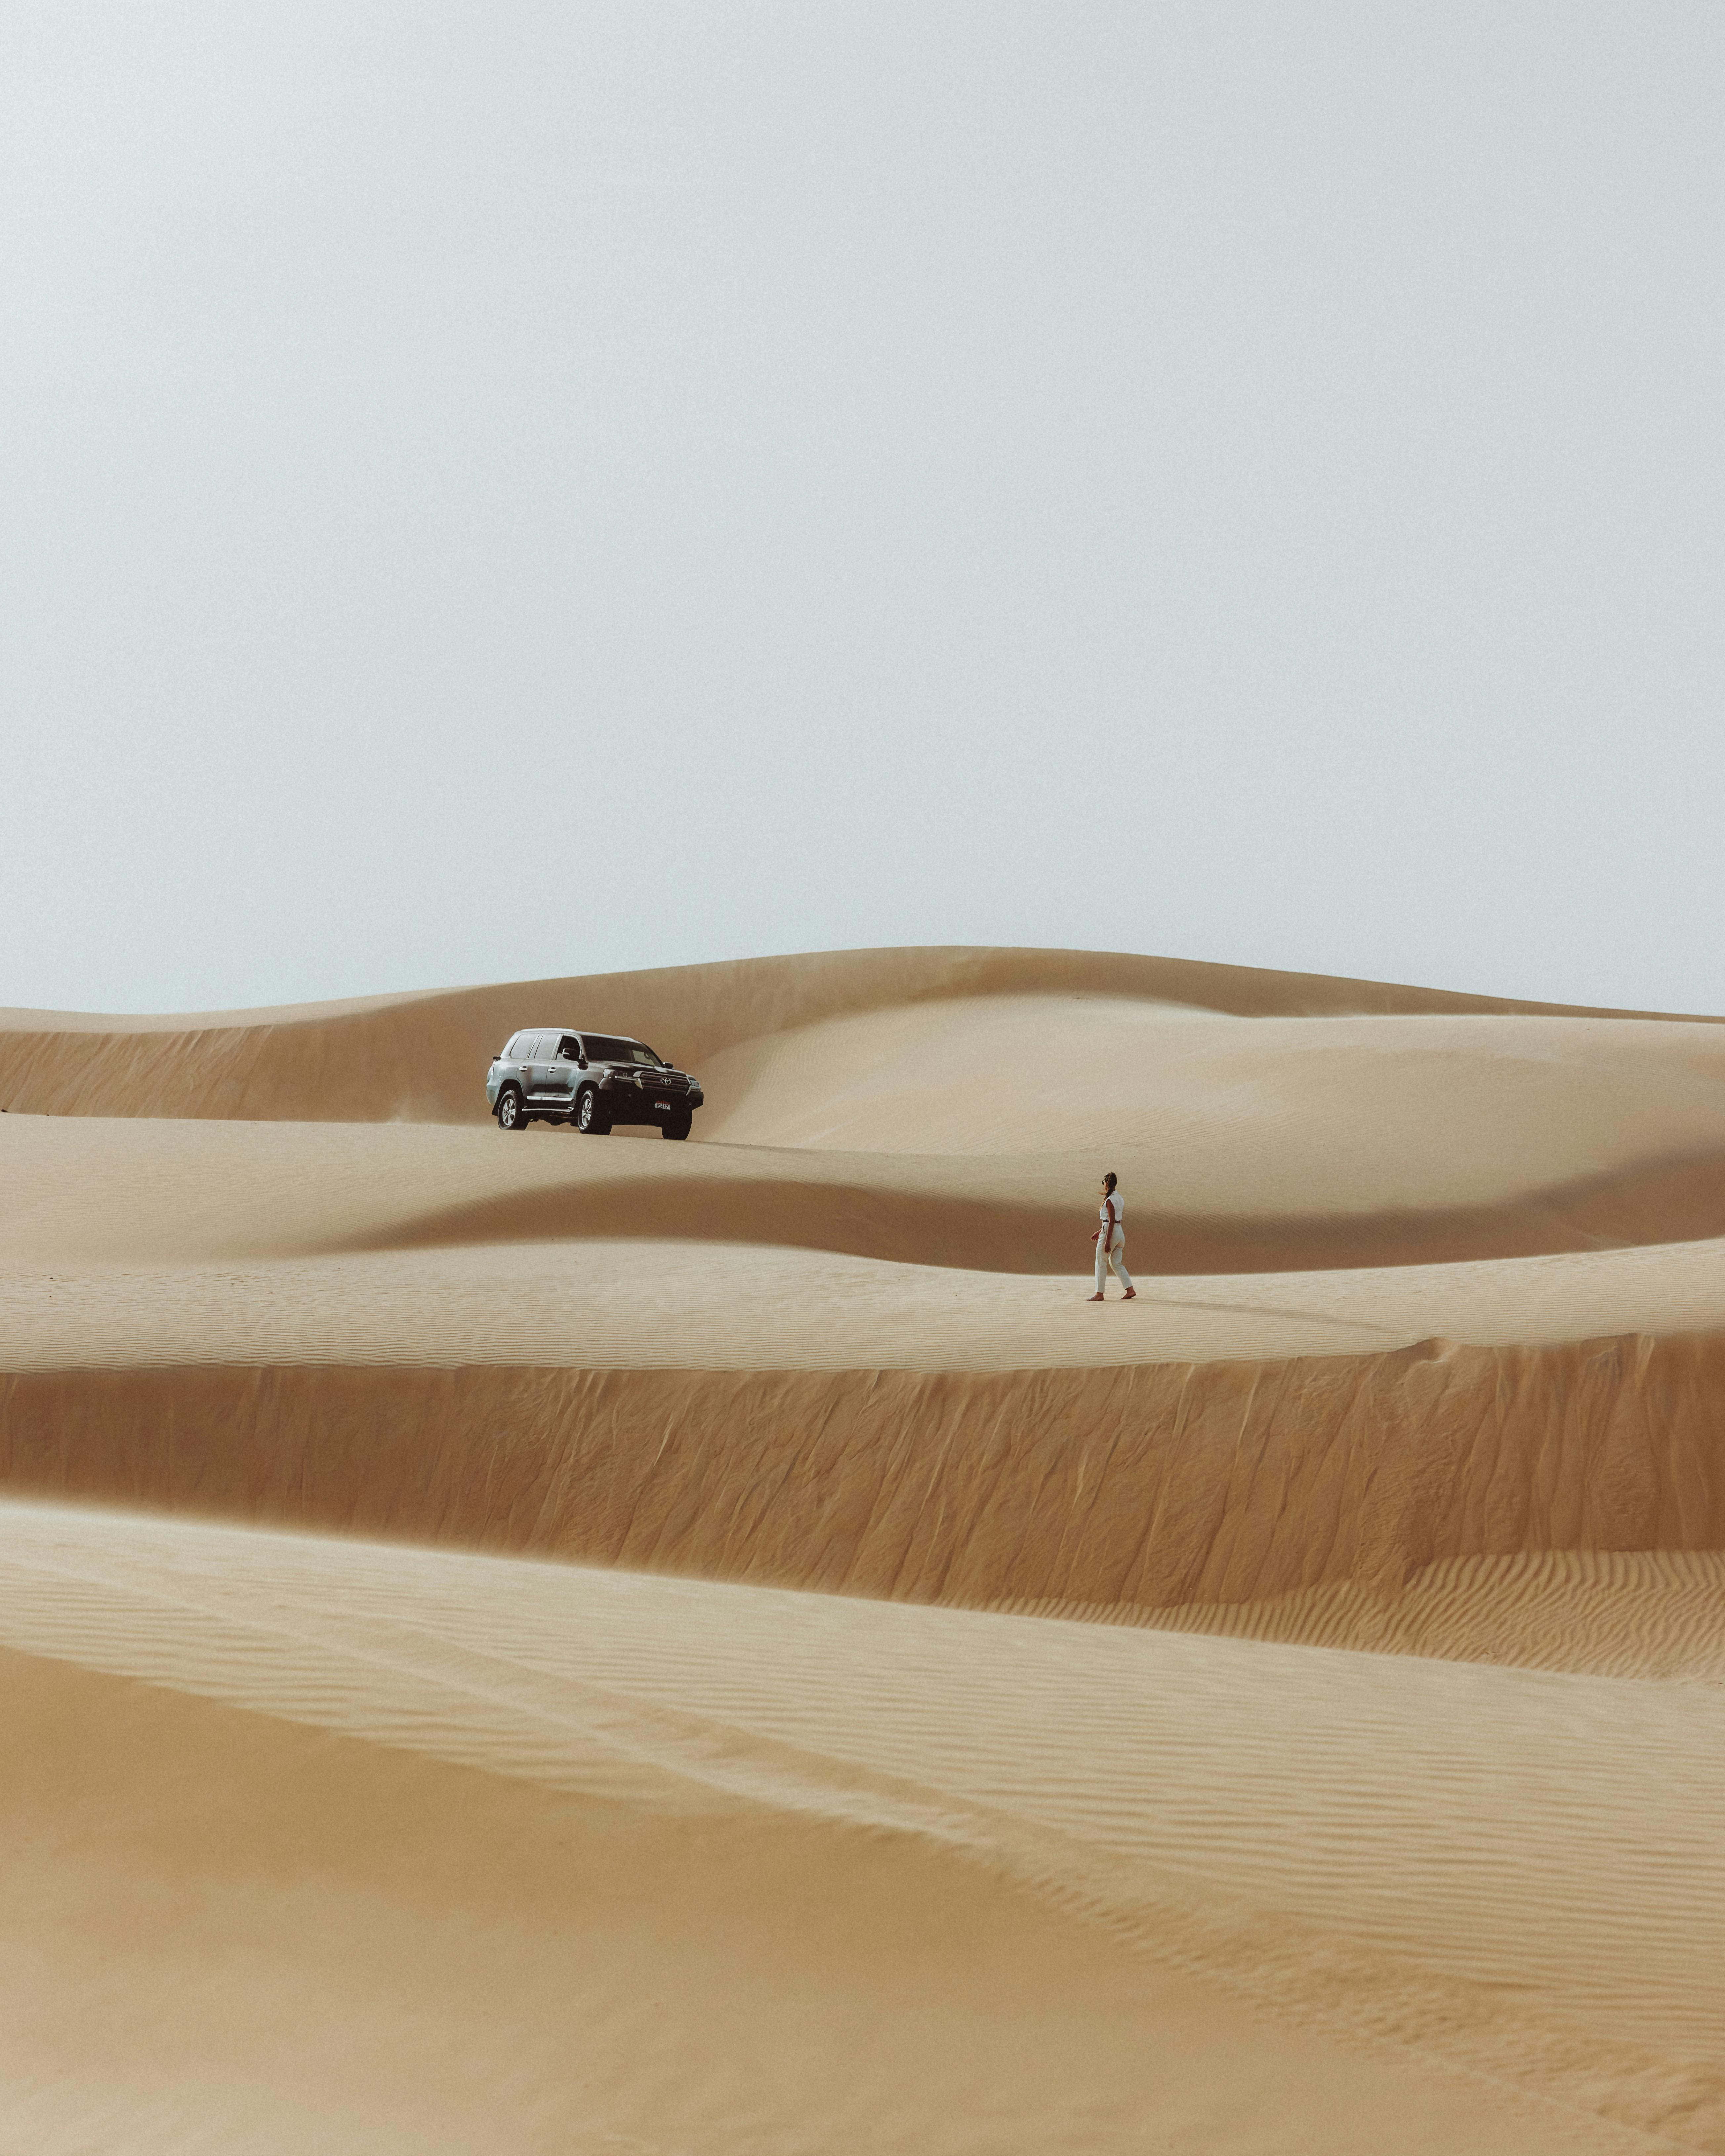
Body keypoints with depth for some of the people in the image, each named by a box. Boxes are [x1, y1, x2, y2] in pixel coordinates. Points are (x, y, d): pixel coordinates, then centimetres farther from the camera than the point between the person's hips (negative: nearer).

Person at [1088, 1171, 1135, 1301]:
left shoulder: (1110, 1201, -15)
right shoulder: (1120, 1199, 12)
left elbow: (1111, 1221, -19)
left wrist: (1108, 1241, -20)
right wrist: (1099, 1232, 25)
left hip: (1111, 1232, -9)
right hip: (1120, 1231, 9)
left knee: (1101, 1263, 2)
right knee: (1117, 1263, 14)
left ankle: (1099, 1294, 4)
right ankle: (1130, 1290, 6)